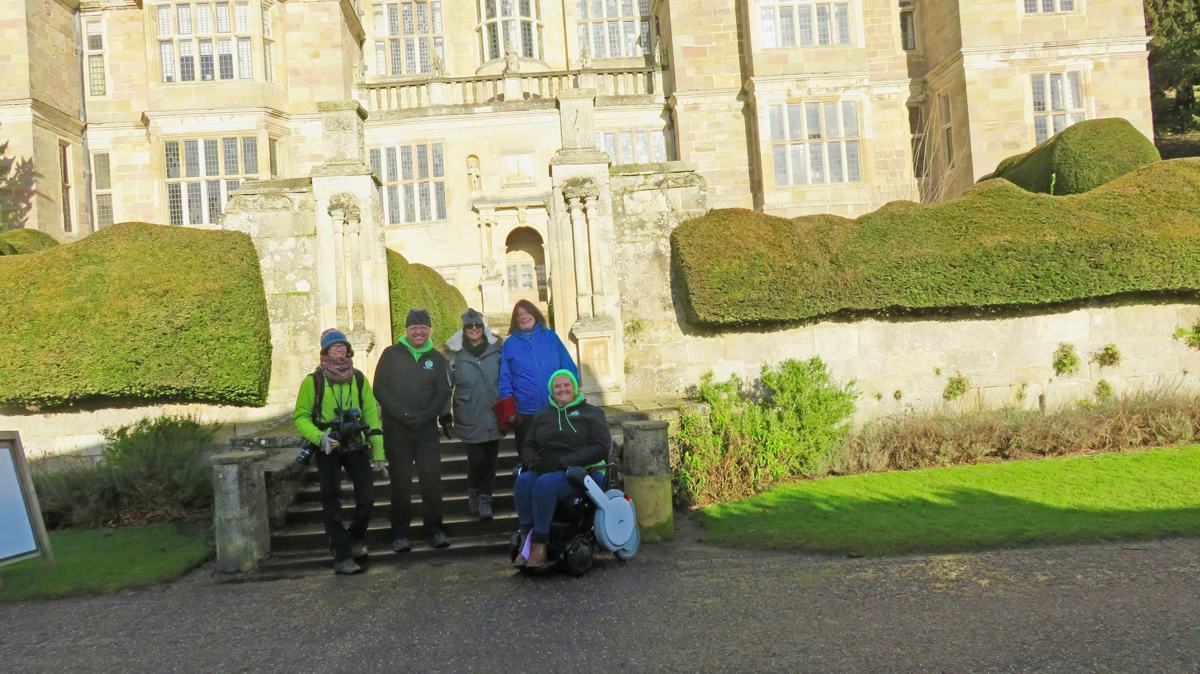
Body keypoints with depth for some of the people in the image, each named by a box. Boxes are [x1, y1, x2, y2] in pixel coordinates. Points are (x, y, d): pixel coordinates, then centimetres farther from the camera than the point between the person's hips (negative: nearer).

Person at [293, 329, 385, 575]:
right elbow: (300, 417, -3)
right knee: (332, 504, 0)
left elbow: (371, 414, 4)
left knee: (366, 499, 2)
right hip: (328, 450, -2)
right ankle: (342, 557, 9)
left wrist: (378, 451, 1)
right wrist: (319, 437, -20)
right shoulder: (313, 381, -7)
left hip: (356, 447, 2)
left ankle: (355, 539, 30)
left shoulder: (359, 379, 1)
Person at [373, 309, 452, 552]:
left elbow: (443, 393, 3)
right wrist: (403, 414, -14)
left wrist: (424, 416, -13)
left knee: (432, 479, 1)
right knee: (400, 482, 3)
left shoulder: (437, 359, 8)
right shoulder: (391, 354, 2)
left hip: (427, 431, 1)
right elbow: (380, 390, -3)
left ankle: (435, 528, 13)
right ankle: (400, 534, 11)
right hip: (396, 431, -1)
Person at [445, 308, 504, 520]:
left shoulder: (496, 350, 5)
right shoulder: (456, 355, 1)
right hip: (470, 420, -2)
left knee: (490, 460, 6)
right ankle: (473, 491, 21)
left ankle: (485, 497, 23)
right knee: (477, 459, -7)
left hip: (493, 417, 2)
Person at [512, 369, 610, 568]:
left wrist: (563, 461, -13)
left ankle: (539, 545, -30)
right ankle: (526, 541, -30)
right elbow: (527, 447, 17)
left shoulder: (592, 413, 11)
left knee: (544, 484, -35)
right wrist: (535, 462, -9)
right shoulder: (541, 417, 24)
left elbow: (602, 447, -3)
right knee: (523, 481, -30)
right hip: (544, 470, 4)